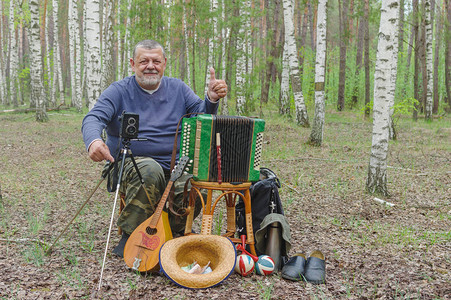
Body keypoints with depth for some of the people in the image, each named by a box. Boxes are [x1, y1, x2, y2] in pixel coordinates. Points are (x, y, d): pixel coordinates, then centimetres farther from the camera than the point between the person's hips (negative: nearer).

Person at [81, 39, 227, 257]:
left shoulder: (177, 88, 12)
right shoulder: (119, 91, 1)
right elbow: (93, 118, -13)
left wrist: (212, 99, -22)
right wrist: (94, 141, -37)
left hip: (173, 167, 3)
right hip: (129, 165, -3)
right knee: (151, 170, -38)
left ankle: (168, 232, 3)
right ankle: (130, 235, -19)